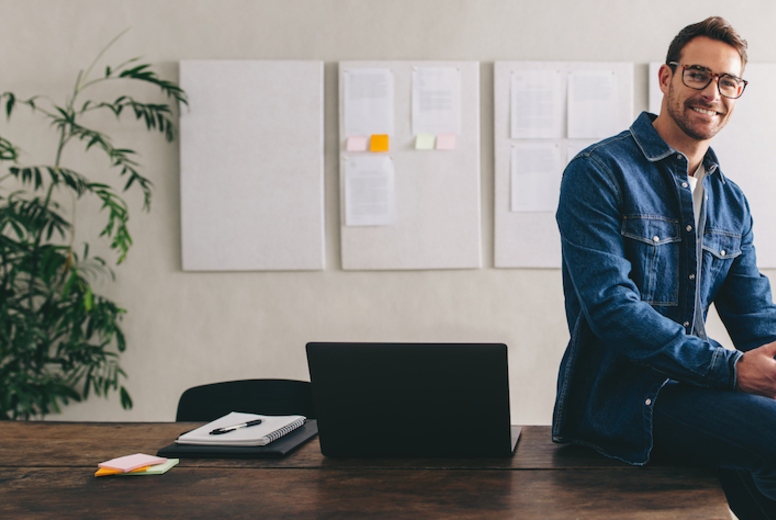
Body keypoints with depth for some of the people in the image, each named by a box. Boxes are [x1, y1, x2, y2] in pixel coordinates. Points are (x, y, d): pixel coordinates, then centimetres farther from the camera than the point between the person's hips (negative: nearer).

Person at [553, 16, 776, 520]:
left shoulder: (732, 202, 15)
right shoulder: (599, 172, -7)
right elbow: (610, 305, -17)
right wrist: (730, 367, -22)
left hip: (694, 386, 6)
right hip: (620, 398, -6)